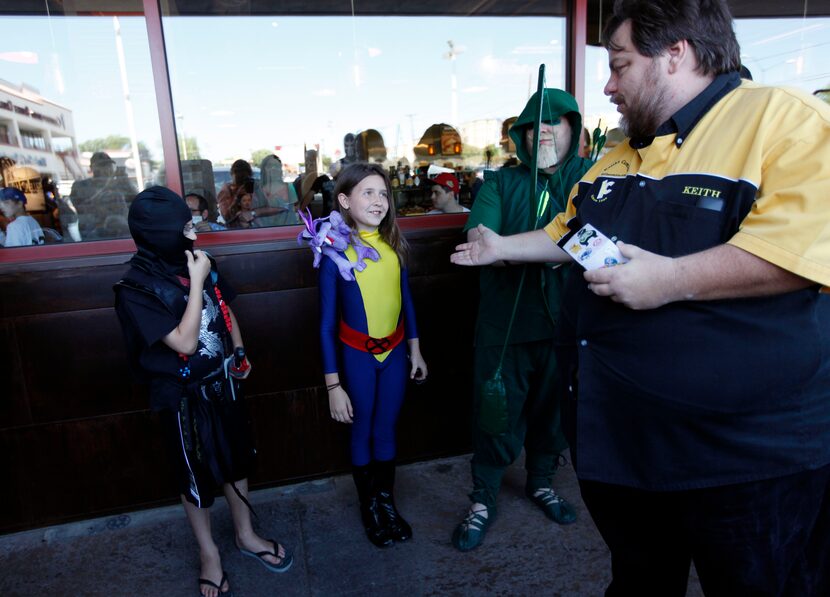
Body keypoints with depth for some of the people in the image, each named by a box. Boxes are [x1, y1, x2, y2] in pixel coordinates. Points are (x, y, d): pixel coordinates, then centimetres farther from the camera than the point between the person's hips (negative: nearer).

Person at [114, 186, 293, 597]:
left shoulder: (199, 264, -4)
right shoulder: (136, 289, -21)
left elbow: (226, 312, 11)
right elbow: (184, 341, -28)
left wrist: (240, 354, 4)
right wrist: (197, 282, -27)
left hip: (223, 382, 5)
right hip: (185, 395, -5)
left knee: (236, 459, 19)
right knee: (196, 474, 13)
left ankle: (245, 535, 41)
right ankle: (209, 553, 36)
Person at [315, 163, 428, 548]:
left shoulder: (393, 244, -3)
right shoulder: (336, 252, -15)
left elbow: (406, 299, 7)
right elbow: (327, 323, -12)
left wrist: (415, 350, 11)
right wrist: (333, 385, -11)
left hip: (395, 351, 3)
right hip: (357, 355, -3)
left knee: (386, 430, 16)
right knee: (363, 432, 14)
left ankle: (387, 503, 37)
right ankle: (369, 509, 35)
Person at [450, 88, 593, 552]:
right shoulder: (501, 182, 4)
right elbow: (478, 240, -9)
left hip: (565, 320, 1)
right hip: (505, 320, -1)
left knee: (554, 405, 16)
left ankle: (542, 481, 40)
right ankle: (484, 500, 25)